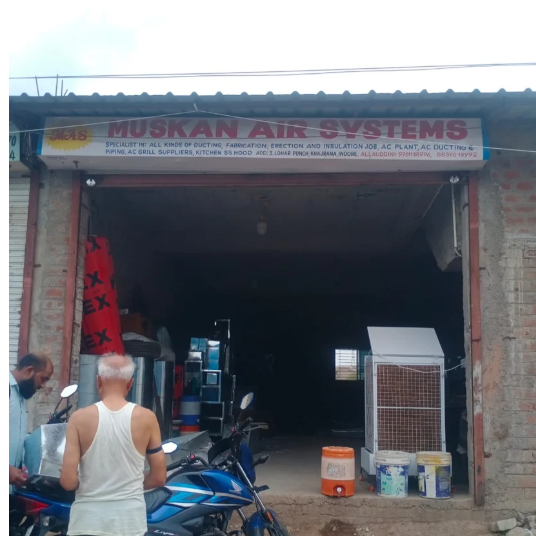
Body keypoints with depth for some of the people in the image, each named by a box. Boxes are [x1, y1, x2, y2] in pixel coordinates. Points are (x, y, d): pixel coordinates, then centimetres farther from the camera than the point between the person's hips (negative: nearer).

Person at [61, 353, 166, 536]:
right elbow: (159, 478, 1)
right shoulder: (146, 418, -5)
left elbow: (68, 481, -9)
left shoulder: (80, 418, -8)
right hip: (129, 521, 1)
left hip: (88, 521, -1)